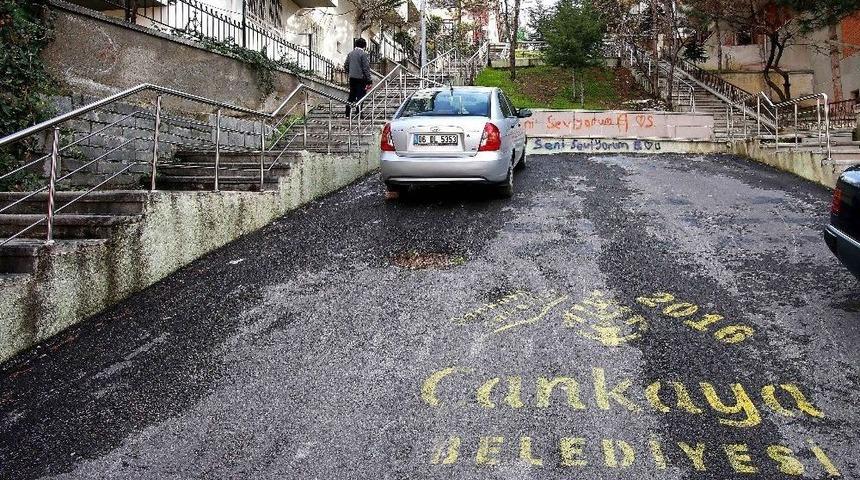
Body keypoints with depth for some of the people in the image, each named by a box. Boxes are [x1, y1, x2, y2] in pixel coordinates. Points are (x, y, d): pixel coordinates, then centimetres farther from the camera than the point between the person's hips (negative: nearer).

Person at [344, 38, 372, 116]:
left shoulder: (350, 53, 9)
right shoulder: (364, 54, -11)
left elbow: (345, 65, 11)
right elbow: (366, 68, -13)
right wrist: (369, 81, -11)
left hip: (352, 78, 6)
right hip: (361, 78, -6)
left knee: (352, 95, 14)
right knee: (360, 95, -1)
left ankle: (348, 113, 15)